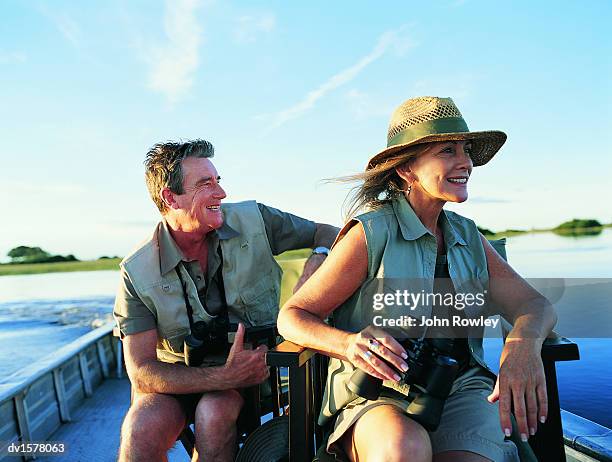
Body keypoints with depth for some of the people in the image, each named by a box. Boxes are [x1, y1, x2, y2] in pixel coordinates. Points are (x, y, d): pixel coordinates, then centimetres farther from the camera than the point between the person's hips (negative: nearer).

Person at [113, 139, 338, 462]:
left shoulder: (254, 221, -10)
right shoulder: (137, 274, -14)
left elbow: (328, 233, 2)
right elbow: (142, 373, -16)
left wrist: (317, 259, -23)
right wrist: (225, 376, -30)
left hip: (255, 362, 1)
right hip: (177, 378, 0)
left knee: (214, 411, -30)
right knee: (140, 428, -30)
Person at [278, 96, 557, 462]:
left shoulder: (468, 236, 11)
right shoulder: (370, 233, -7)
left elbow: (534, 304, 5)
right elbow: (292, 315, -5)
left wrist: (523, 341, -20)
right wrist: (349, 344, -27)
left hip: (463, 391, 4)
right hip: (378, 398, -3)